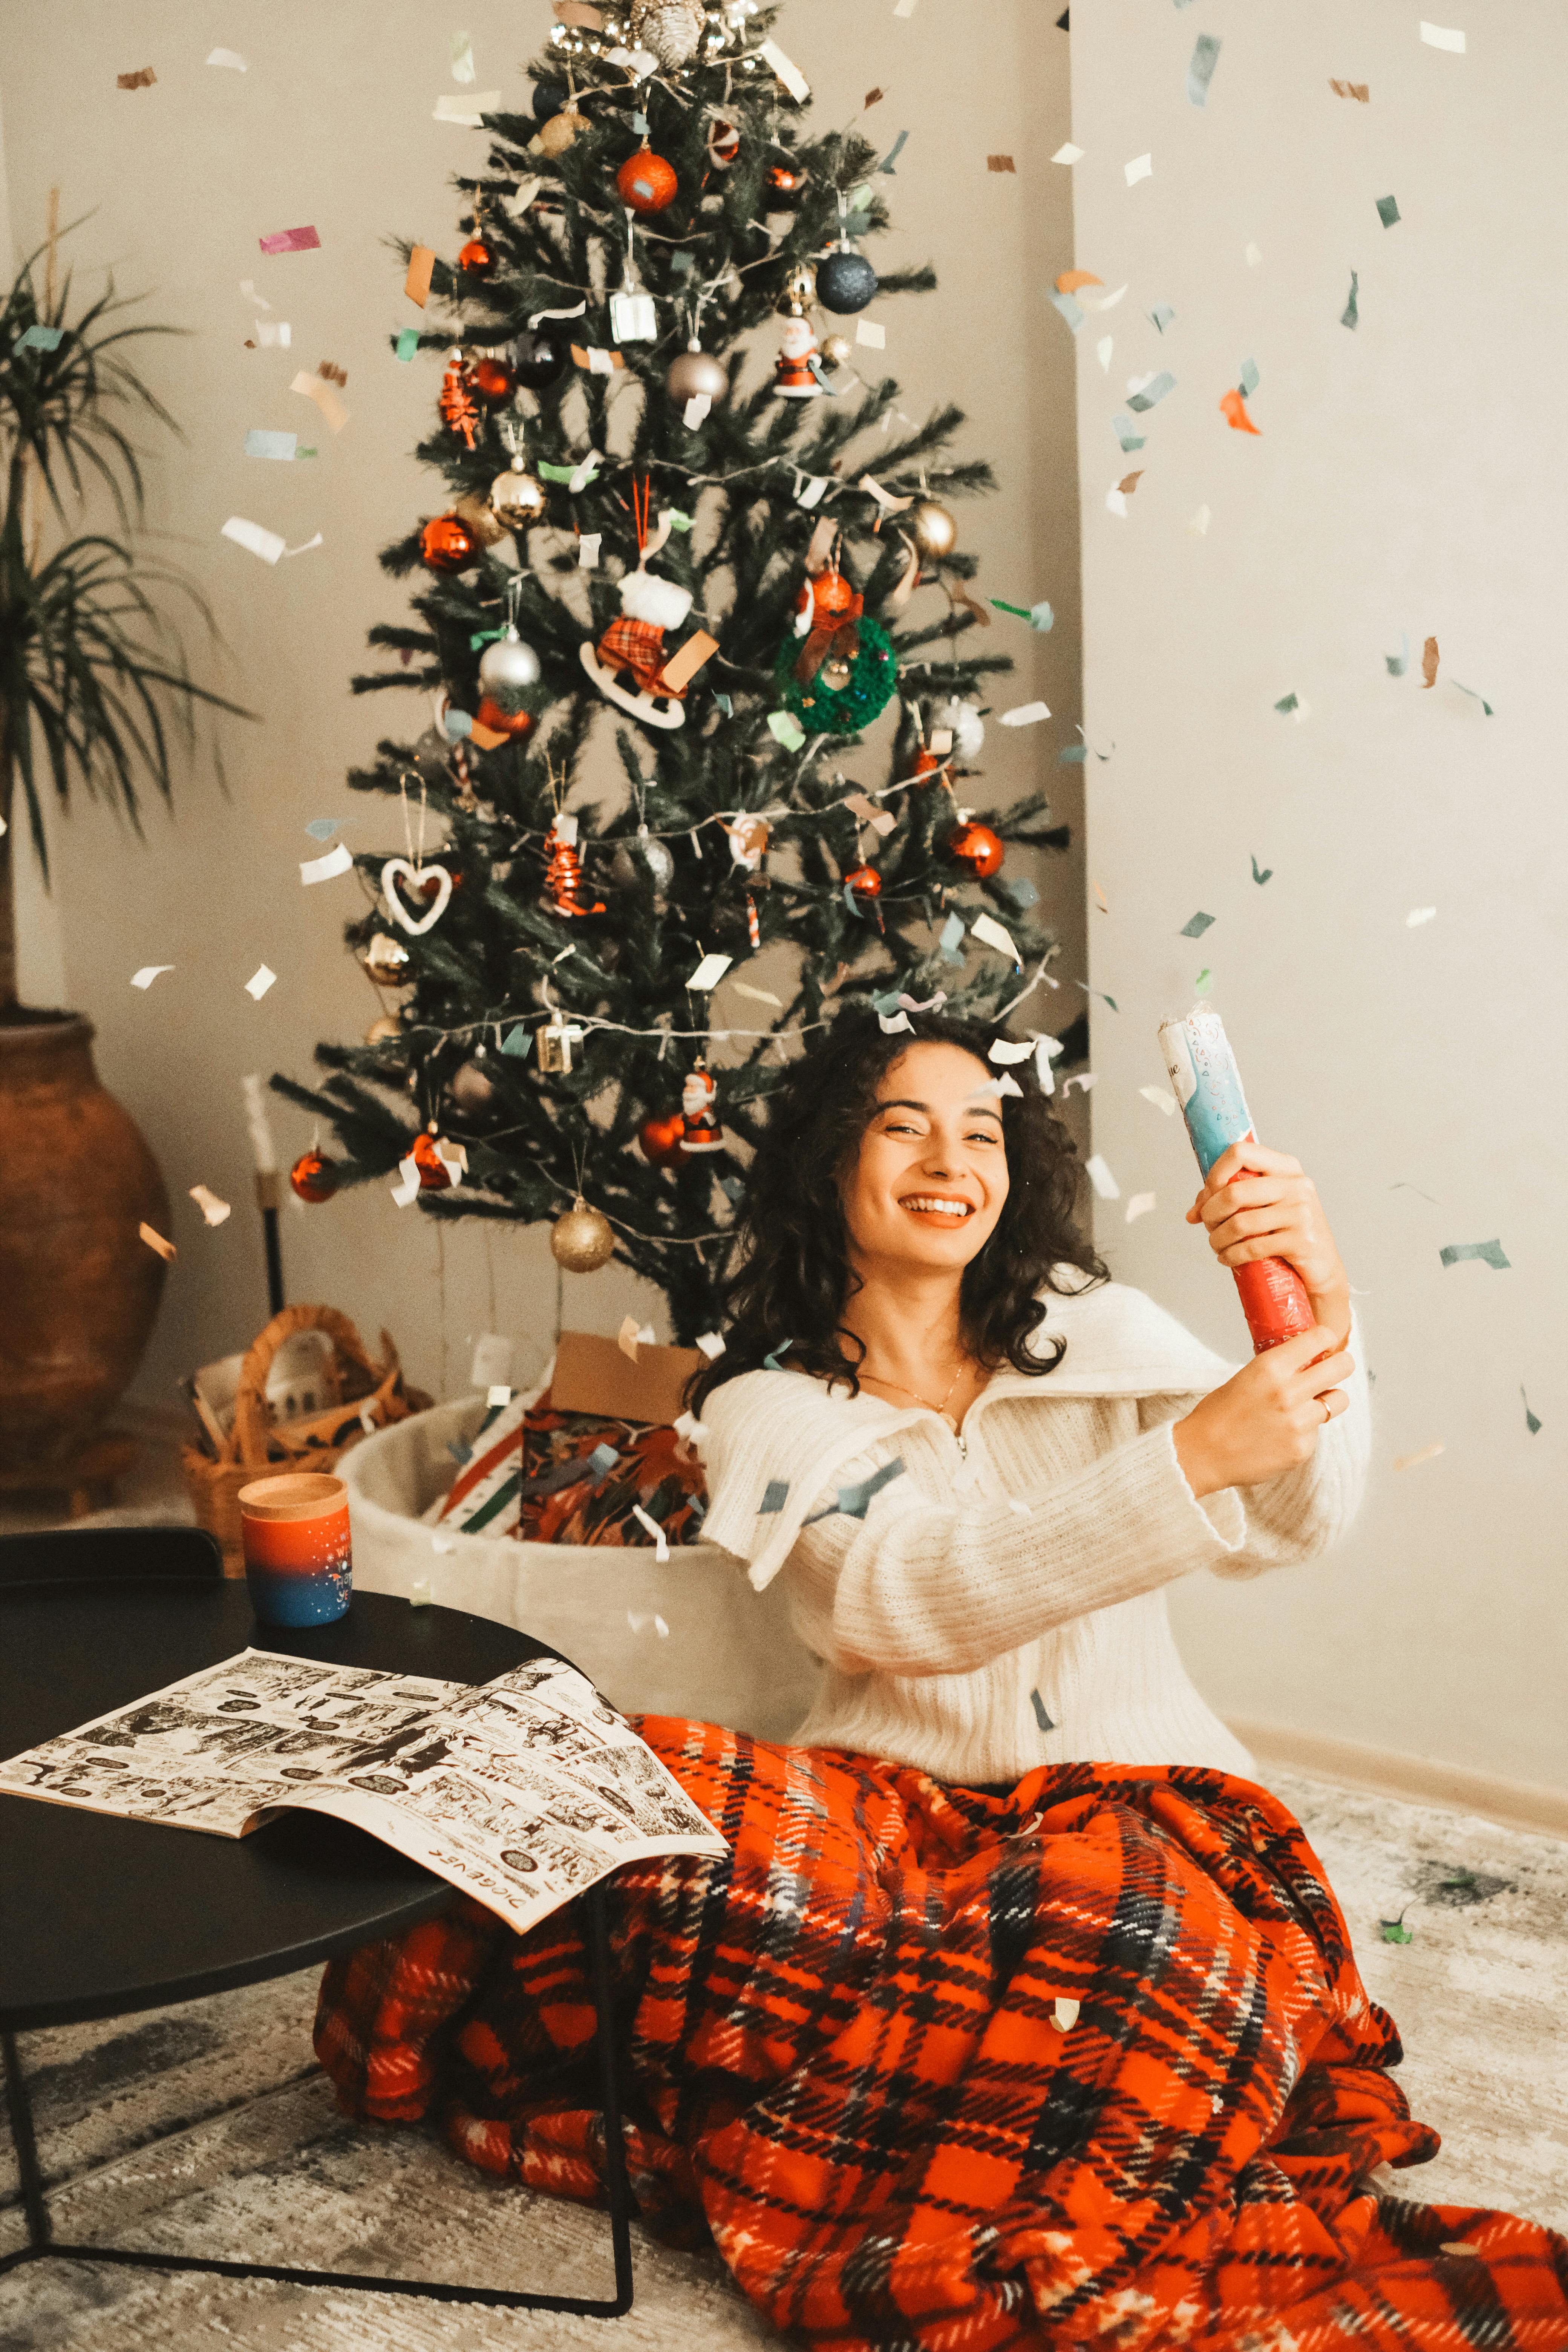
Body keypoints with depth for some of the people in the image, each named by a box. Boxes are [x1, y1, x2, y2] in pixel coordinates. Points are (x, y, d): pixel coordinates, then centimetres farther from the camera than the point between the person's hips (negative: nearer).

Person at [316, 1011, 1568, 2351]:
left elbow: (1289, 1521, -7)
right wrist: (1190, 1457, -29)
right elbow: (913, 1603, -17)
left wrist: (1324, 1317, -28)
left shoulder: (1087, 1328, 8)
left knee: (1106, 1914, -37)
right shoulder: (772, 1406, 3)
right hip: (903, 1808, 0)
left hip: (1128, 1795, 0)